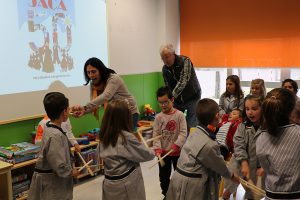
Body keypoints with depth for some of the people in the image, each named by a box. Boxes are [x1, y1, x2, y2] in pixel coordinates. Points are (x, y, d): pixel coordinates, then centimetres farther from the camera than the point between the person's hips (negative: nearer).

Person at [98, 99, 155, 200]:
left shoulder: (104, 137, -4)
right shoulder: (127, 137, -23)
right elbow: (146, 155, -12)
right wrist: (152, 152, 11)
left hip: (110, 182, 6)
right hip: (127, 185, -6)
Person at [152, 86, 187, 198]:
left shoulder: (179, 115, -10)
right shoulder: (158, 117, -3)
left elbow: (183, 133, -14)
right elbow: (156, 135, -5)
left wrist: (176, 145, -25)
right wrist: (157, 148, -18)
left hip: (177, 151, -2)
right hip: (163, 152, 2)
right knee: (163, 175, 14)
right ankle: (166, 194, 34)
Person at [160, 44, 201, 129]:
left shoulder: (185, 61, -21)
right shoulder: (165, 69, -4)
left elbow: (183, 81, -33)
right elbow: (168, 87, 0)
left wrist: (172, 96, -43)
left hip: (192, 97, -5)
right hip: (177, 99, 5)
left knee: (191, 126, -7)